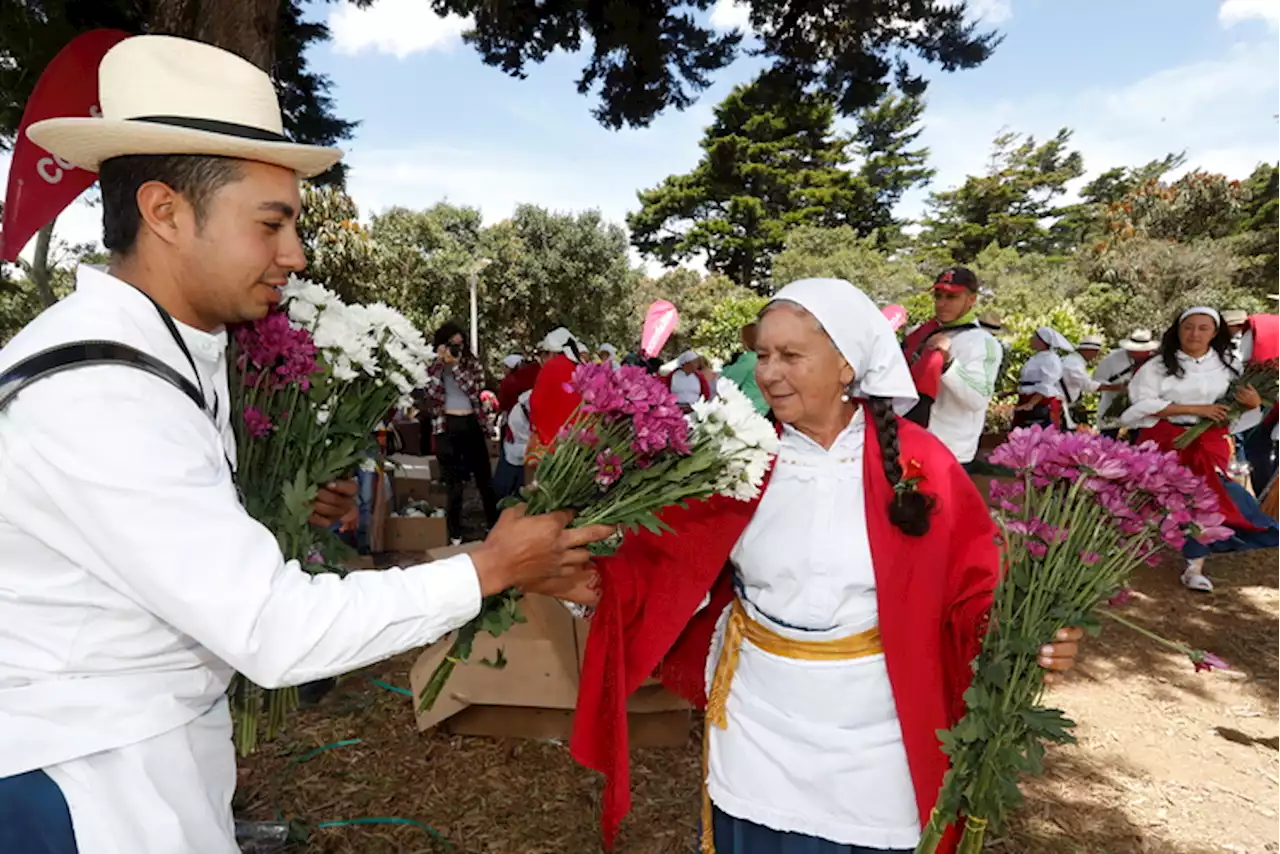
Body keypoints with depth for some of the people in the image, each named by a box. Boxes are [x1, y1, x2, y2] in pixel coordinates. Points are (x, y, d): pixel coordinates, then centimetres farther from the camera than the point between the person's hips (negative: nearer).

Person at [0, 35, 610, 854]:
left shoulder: (169, 348, -1)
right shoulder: (94, 399, -30)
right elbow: (276, 631, -32)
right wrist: (491, 567, -25)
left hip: (158, 736, 8)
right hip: (84, 777, -8)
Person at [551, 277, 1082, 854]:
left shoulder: (920, 463, -9)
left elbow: (973, 593, -5)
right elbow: (669, 569, -7)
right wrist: (596, 584, -22)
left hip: (873, 737, 0)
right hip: (758, 727, 1)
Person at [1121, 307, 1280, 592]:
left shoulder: (1228, 365, 9)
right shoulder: (1158, 366, -3)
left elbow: (1239, 408, 14)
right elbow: (1143, 405, -12)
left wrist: (1254, 404, -10)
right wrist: (1195, 409, -14)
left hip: (1209, 442, 2)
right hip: (1165, 439, -2)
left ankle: (1194, 567, -5)